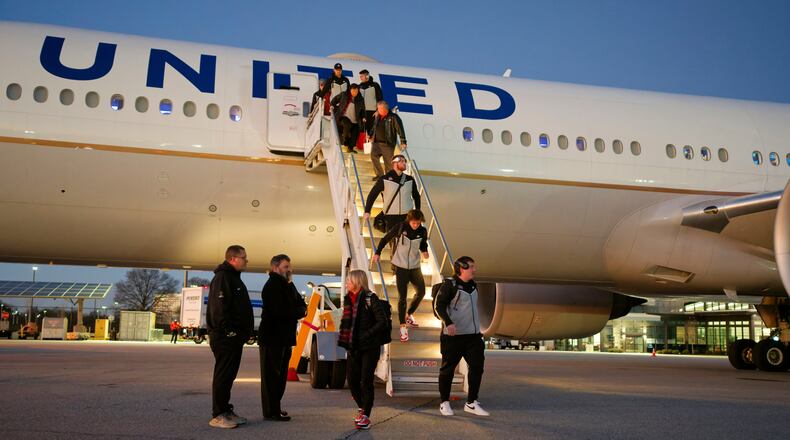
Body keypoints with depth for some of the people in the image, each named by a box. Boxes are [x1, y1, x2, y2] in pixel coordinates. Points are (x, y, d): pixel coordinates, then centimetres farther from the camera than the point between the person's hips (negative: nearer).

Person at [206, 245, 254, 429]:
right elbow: (219, 307, -22)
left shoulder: (234, 278, 20)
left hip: (234, 337, 10)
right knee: (223, 375, -6)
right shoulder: (222, 277, -12)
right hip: (225, 337, -10)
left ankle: (226, 411, 21)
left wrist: (243, 332, 18)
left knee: (229, 374, 13)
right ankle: (218, 415, -1)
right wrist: (229, 330, -23)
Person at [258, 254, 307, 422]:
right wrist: (298, 311, -11)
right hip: (272, 338, -10)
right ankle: (271, 411, 2)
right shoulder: (272, 286, -14)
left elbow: (301, 304, 13)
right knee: (272, 375, -3)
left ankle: (274, 408, 24)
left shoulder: (288, 286, 16)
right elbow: (280, 311, -25)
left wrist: (301, 309, -10)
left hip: (284, 338, 10)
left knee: (280, 375, 15)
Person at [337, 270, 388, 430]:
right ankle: (361, 407, 30)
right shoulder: (348, 299, 11)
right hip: (353, 347, 6)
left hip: (369, 347, -6)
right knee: (351, 380, 8)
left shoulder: (370, 298, -10)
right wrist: (344, 339, 7)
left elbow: (382, 321, -14)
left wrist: (367, 335, -18)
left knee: (365, 381, -5)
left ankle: (365, 416, 6)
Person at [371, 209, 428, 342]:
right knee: (402, 297, -5)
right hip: (401, 266, -4)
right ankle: (403, 327, 2)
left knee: (421, 292, 10)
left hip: (415, 267, 4)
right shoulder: (400, 227, -13)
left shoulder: (423, 231, -5)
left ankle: (409, 315, 35)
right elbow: (386, 239, -1)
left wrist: (424, 251, -9)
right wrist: (377, 253, -1)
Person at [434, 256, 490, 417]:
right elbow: (439, 306, -15)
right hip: (453, 335, -7)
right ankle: (445, 403, 17)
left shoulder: (473, 285, 14)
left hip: (473, 335, 7)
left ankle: (471, 403, 13)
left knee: (477, 366, 1)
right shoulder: (449, 285, -10)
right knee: (448, 368, 4)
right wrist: (448, 323, -29)